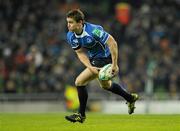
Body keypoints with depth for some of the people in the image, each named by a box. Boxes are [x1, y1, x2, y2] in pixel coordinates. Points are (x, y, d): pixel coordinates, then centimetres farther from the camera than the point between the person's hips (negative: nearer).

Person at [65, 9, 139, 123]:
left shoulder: (93, 31, -32)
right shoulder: (71, 36, -11)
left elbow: (112, 43, -28)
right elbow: (81, 53, -5)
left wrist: (114, 65, -29)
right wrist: (90, 67, -21)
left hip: (105, 57, -9)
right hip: (94, 58, 9)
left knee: (80, 82, -15)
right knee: (105, 84, 28)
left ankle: (81, 115, 0)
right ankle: (131, 98, 49)